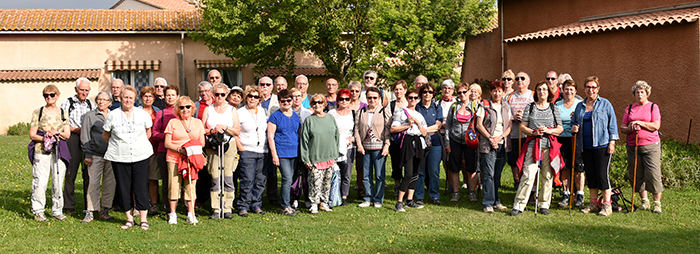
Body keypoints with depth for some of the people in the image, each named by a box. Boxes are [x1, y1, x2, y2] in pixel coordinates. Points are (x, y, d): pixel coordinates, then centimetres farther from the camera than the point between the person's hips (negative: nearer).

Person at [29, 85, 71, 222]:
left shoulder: (63, 113, 13)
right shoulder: (38, 112, 7)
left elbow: (67, 134, 8)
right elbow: (32, 134, 3)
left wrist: (57, 132, -12)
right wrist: (44, 138, -14)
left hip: (59, 151, 2)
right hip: (41, 151, -2)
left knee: (58, 181, 2)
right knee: (40, 182, -6)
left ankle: (57, 211, 13)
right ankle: (38, 211, 6)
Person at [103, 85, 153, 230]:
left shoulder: (143, 114, 4)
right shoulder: (112, 116, 2)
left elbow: (148, 132, 19)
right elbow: (105, 136, 14)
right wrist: (116, 145, 13)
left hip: (140, 156, 0)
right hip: (119, 158, 0)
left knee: (141, 187, -3)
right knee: (124, 188, 3)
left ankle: (144, 219, 6)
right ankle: (129, 218, 14)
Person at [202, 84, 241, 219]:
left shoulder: (232, 110, 10)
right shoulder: (208, 109, 11)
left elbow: (237, 131, 3)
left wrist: (224, 127, -10)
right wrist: (213, 130, -11)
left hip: (229, 145, 0)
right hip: (212, 146, 0)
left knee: (228, 178, -5)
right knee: (215, 178, -4)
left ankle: (228, 209, 2)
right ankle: (216, 209, 1)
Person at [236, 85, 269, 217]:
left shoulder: (263, 112, 13)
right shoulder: (240, 112, 0)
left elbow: (268, 129, 21)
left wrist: (268, 146, 12)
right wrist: (240, 147, -9)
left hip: (262, 151, 4)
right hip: (247, 151, -4)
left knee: (260, 180, 5)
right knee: (247, 180, -8)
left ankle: (256, 205, 17)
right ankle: (243, 206, 2)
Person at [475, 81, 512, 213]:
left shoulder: (506, 107, 14)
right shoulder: (485, 106, 1)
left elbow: (509, 126, 10)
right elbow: (479, 125, -4)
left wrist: (500, 137, -7)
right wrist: (490, 138, -12)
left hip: (502, 144, 4)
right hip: (488, 145, -4)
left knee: (497, 175, 10)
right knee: (488, 174, -8)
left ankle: (496, 201, 19)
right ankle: (488, 203, -5)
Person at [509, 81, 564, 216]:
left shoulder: (553, 108, 11)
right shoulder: (530, 107, 9)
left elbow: (560, 128, 10)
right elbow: (522, 126, 6)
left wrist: (548, 130, -9)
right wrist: (534, 132, -11)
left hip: (549, 146, 2)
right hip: (532, 145, -2)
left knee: (547, 177, 4)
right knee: (528, 176, -9)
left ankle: (544, 205, 17)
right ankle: (518, 206, -5)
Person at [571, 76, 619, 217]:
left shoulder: (605, 104, 2)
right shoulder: (580, 106, 14)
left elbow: (612, 124, 0)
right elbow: (574, 122, 23)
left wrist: (612, 142, -7)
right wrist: (574, 128, 0)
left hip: (602, 145, -5)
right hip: (585, 146, 5)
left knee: (602, 174, -7)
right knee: (590, 175, 7)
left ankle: (607, 205, -2)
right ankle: (593, 203, 16)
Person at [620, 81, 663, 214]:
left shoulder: (653, 107, 5)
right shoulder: (629, 108, 14)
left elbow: (656, 126, -6)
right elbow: (622, 128, 10)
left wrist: (640, 123, -14)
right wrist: (630, 128, -10)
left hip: (650, 145, -4)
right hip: (633, 146, 4)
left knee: (653, 175, -10)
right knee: (636, 176, 3)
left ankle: (657, 203, -1)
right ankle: (645, 201, 17)